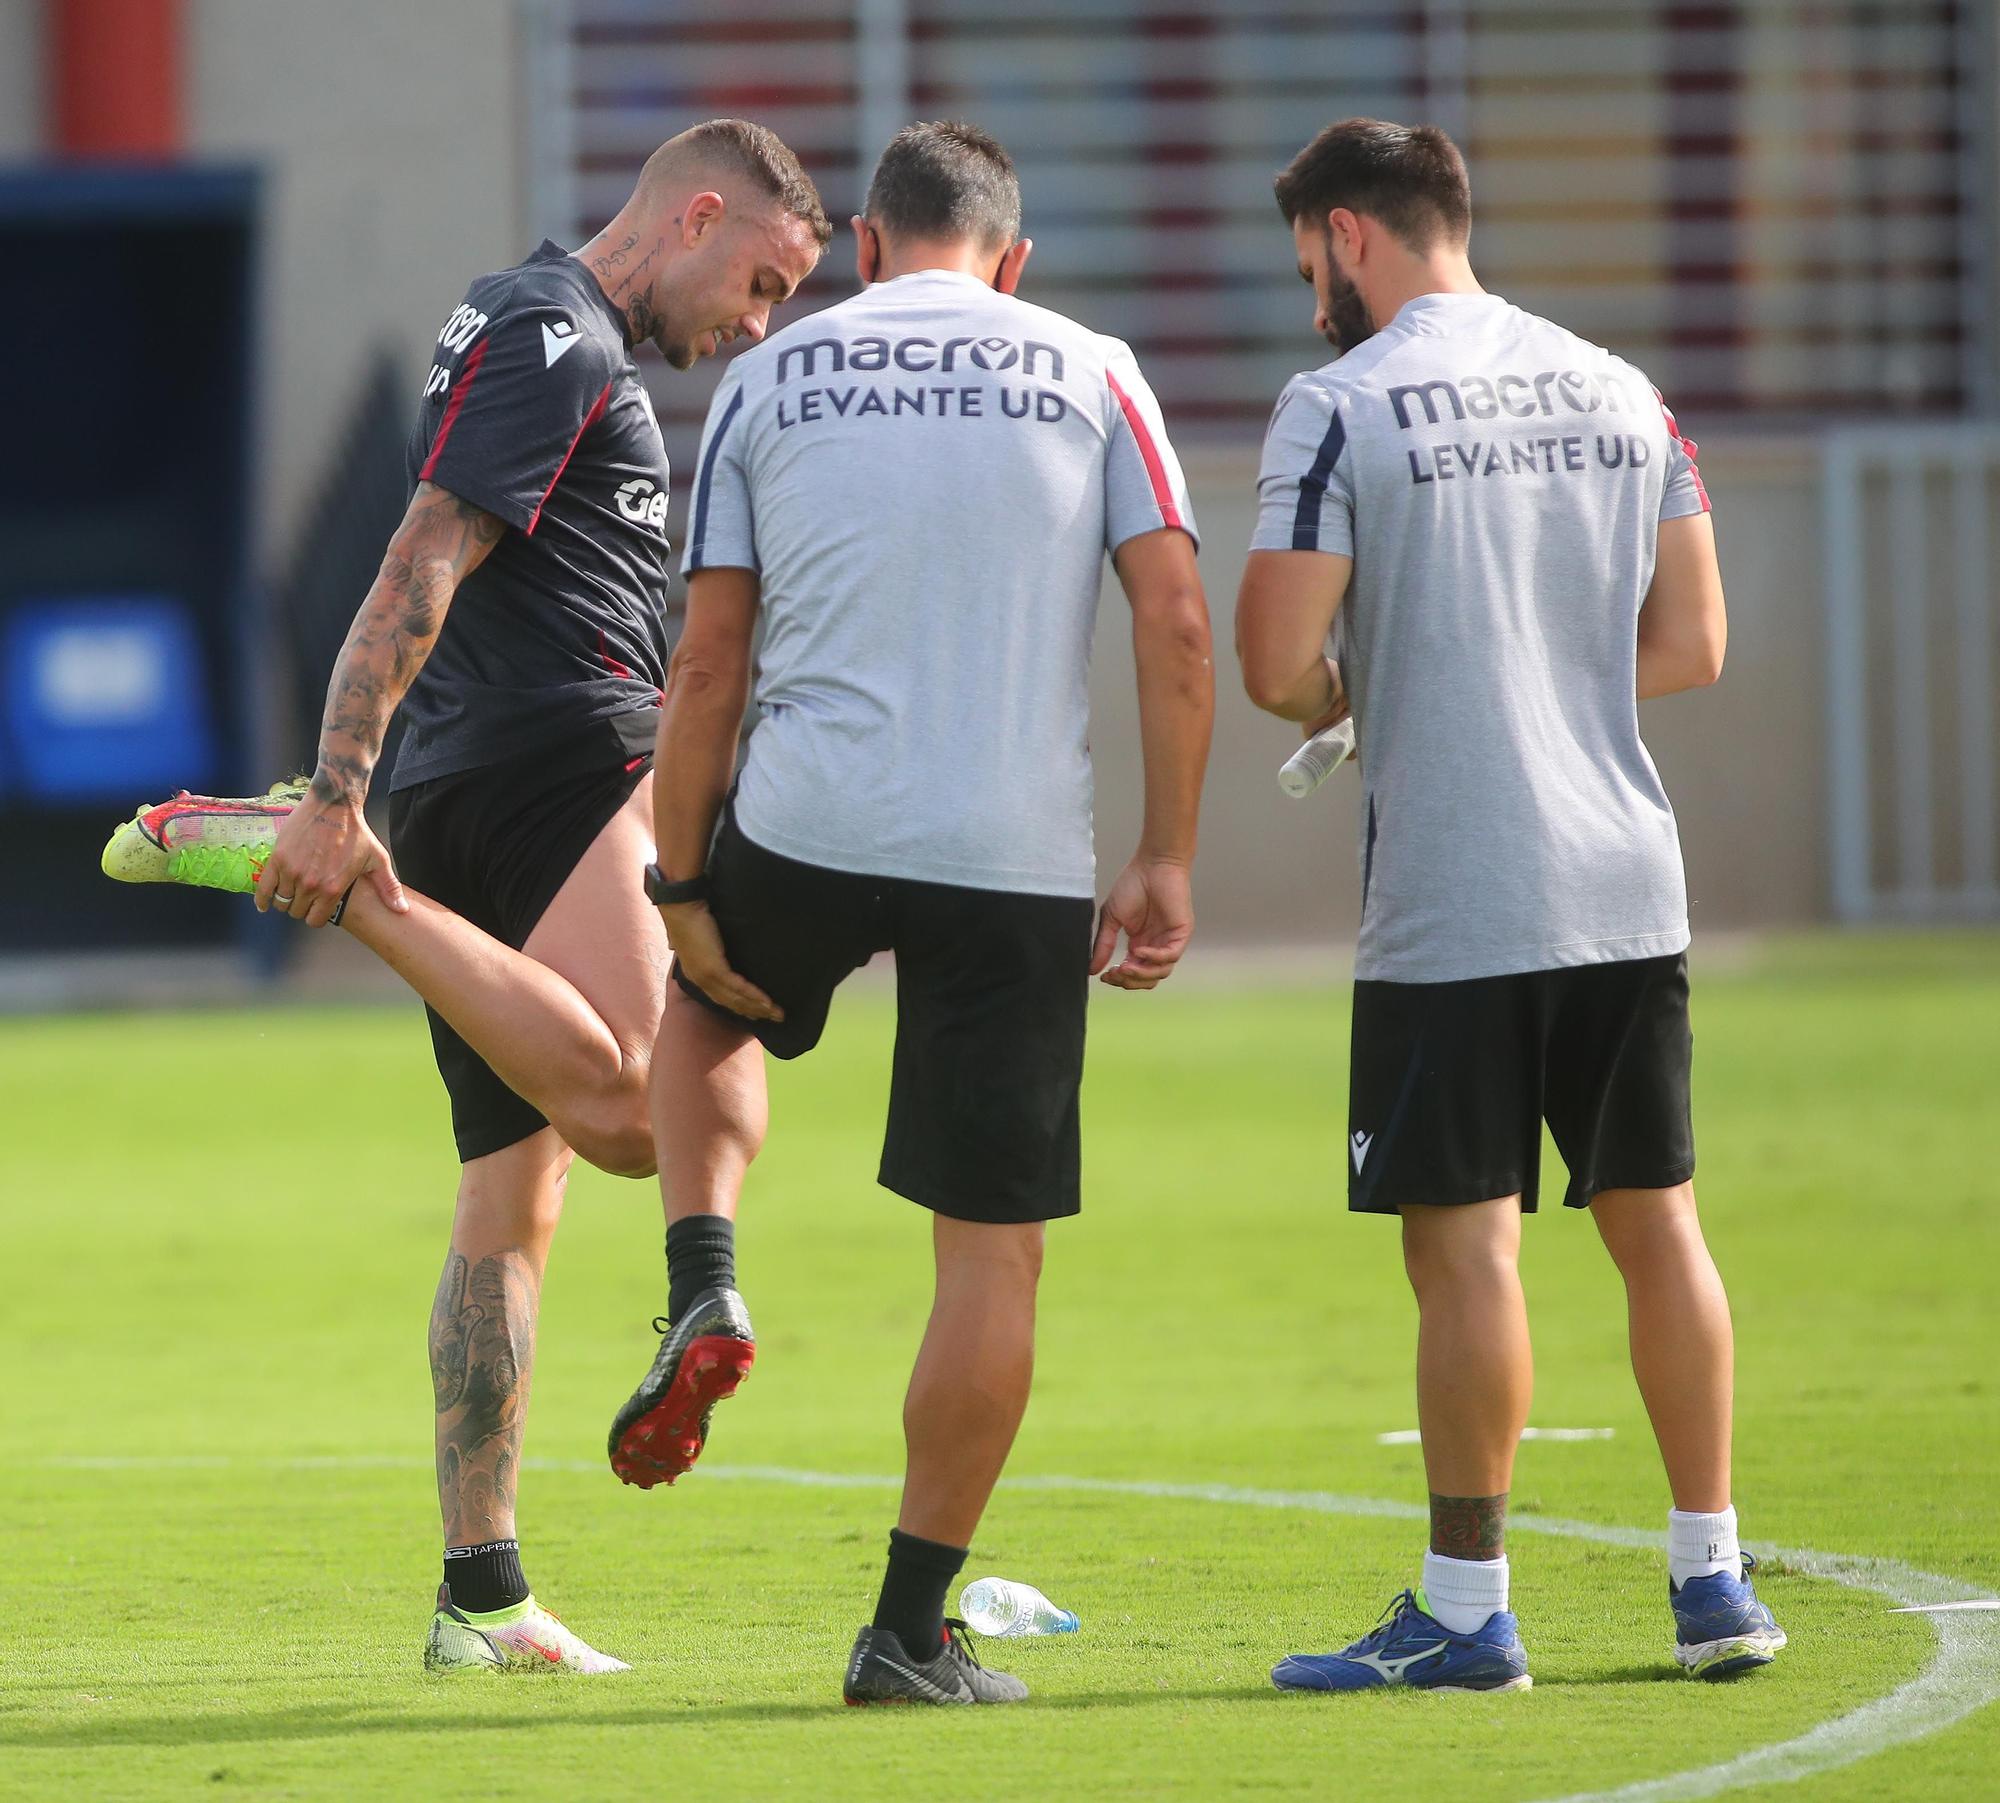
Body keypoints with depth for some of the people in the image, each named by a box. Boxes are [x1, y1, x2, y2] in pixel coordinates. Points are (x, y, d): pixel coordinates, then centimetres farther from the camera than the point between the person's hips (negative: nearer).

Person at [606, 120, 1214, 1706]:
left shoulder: (767, 379, 9)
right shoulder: (1091, 374, 7)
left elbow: (706, 666, 6)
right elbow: (1177, 630, -1)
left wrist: (682, 887, 11)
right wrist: (1167, 863, 4)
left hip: (807, 826, 1)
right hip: (1019, 858, -1)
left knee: (706, 1011, 35)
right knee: (993, 1253, 7)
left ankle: (704, 1295, 11)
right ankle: (912, 1634, 8)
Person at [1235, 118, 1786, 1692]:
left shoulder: (1341, 409, -8)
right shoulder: (1620, 394, 10)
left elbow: (1277, 664, -13)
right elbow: (1692, 644, 12)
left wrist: (1336, 700, 9)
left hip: (1451, 901, -6)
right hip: (1627, 886, 6)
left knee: (1465, 1241, -2)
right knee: (1656, 1221, 11)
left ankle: (1466, 1609, 0)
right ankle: (1714, 1581, 14)